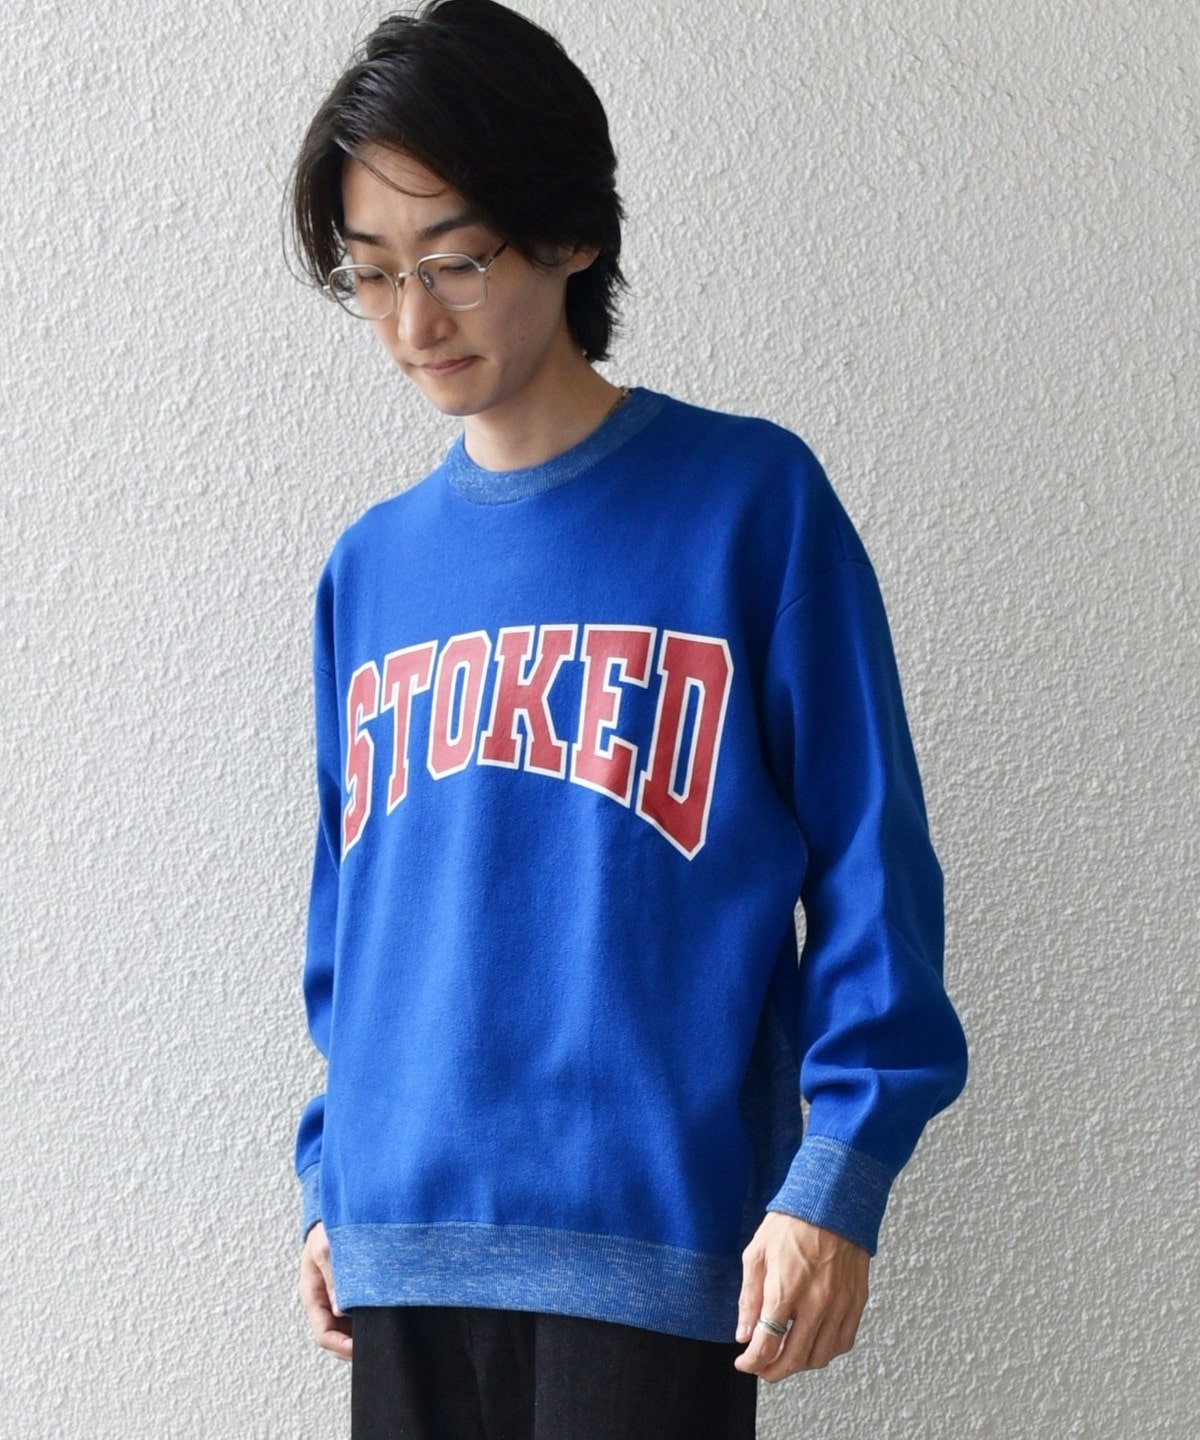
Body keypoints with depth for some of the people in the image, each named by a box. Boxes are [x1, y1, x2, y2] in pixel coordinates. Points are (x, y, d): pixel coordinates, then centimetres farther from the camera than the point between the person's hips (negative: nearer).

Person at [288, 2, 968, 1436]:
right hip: (403, 1242, 5)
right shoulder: (370, 566, 11)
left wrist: (839, 1172, -10)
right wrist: (329, 1178, 16)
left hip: (653, 1240, -4)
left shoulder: (752, 502, -3)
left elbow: (868, 861, -4)